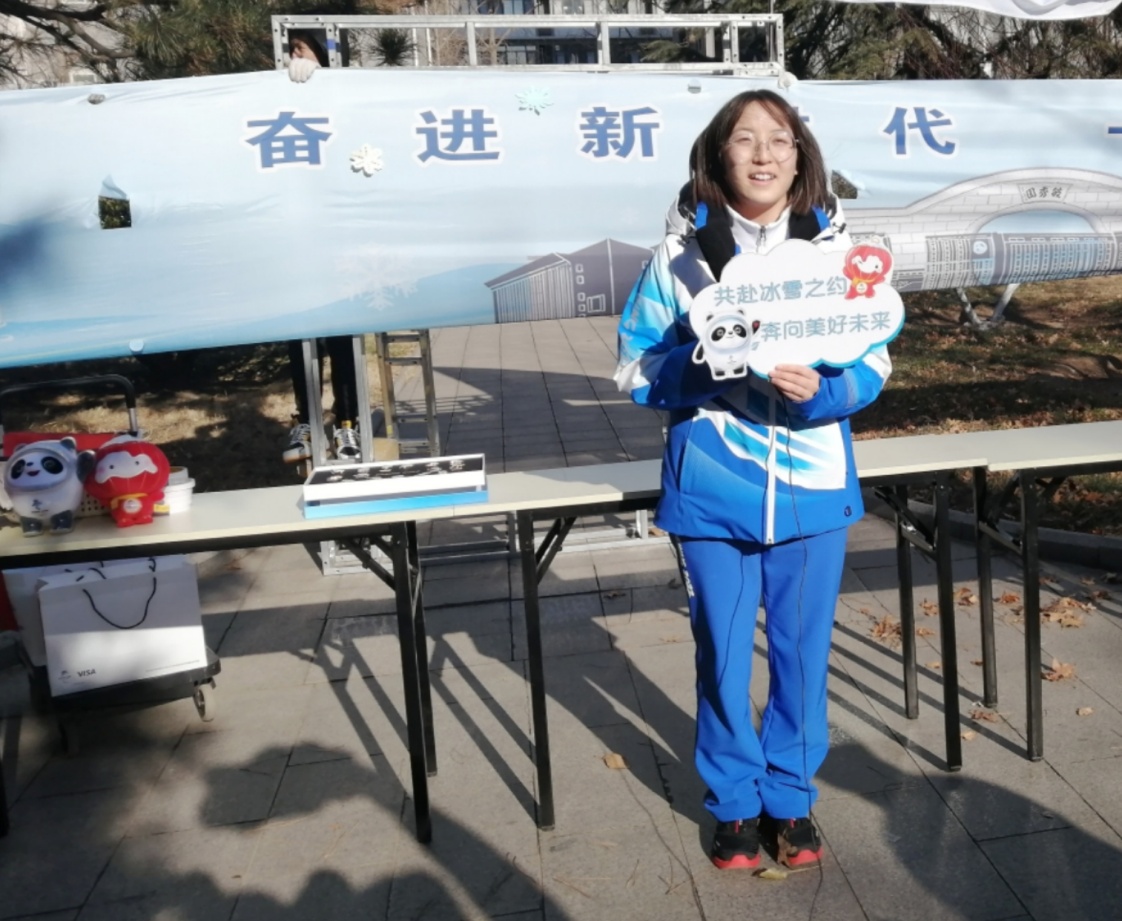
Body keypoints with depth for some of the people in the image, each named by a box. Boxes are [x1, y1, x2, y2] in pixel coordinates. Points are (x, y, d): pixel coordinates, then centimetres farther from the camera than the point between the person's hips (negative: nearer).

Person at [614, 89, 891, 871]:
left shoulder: (834, 244, 0)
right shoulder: (681, 251, -3)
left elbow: (873, 364, 0)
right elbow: (638, 368, -3)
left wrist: (821, 389, -21)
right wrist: (714, 361, -20)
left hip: (812, 484, 1)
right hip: (711, 489, -1)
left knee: (802, 651, 13)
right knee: (722, 654, 11)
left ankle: (791, 798, 35)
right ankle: (735, 804, 33)